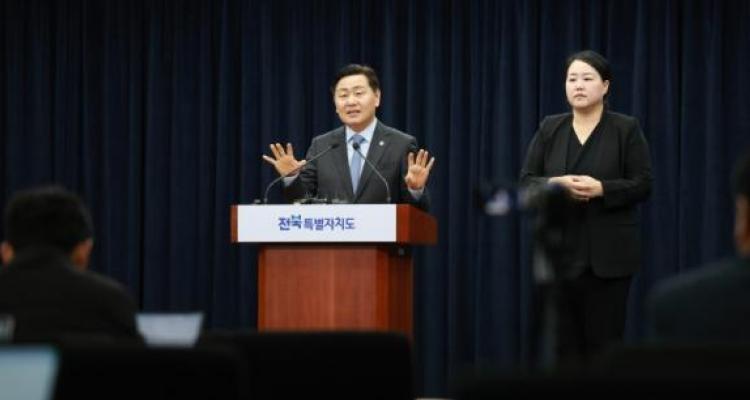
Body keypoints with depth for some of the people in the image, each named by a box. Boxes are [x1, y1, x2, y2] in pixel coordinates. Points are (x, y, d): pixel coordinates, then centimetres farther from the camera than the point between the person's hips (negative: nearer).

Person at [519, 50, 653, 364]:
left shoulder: (626, 129, 0)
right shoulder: (549, 129, 9)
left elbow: (642, 185, -4)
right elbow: (526, 182, 6)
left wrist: (601, 188, -19)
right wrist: (555, 184, -15)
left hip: (607, 254, -3)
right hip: (558, 252, 3)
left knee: (604, 340, -2)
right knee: (562, 340, 3)